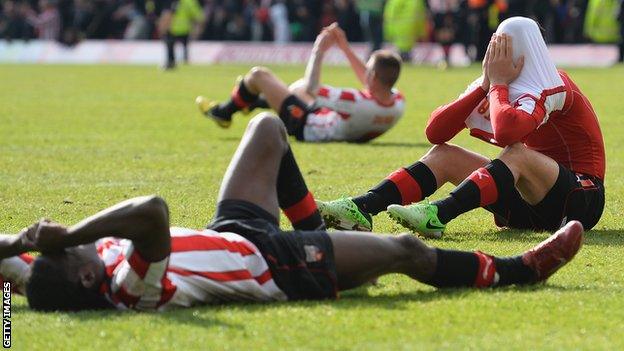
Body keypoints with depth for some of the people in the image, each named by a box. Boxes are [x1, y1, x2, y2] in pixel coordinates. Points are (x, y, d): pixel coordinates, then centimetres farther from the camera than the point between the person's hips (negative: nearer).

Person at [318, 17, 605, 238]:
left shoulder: (550, 88, -16)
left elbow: (505, 131, -37)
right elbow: (435, 131, -3)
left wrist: (499, 84, -19)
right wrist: (486, 85, -10)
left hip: (581, 200, -8)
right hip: (530, 204, 8)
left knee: (517, 153, -35)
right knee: (443, 155, -3)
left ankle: (438, 216, -52)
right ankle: (361, 209, -23)